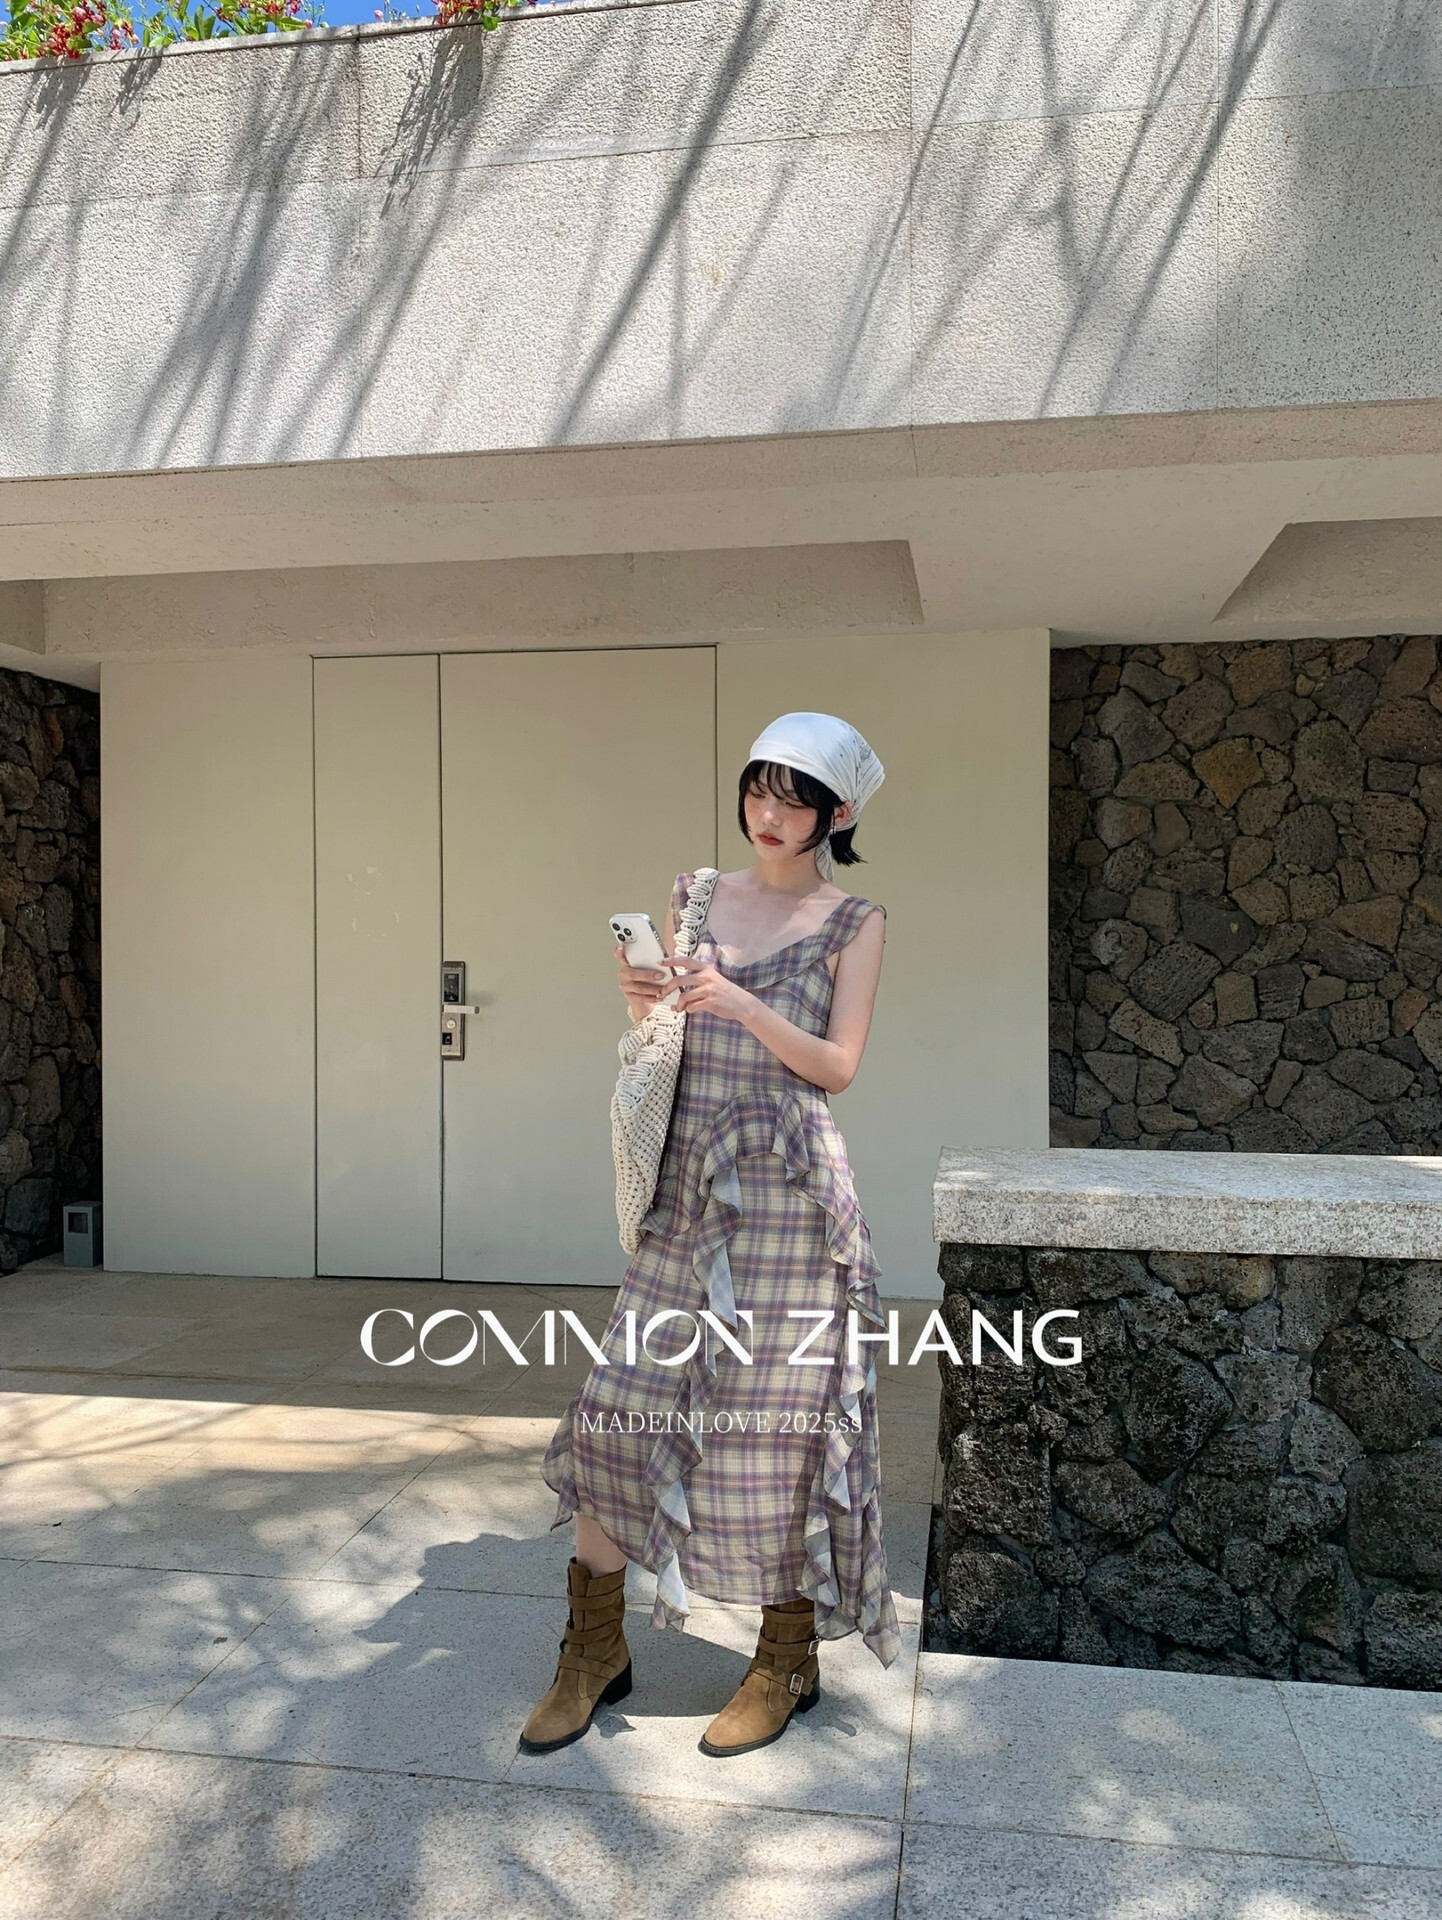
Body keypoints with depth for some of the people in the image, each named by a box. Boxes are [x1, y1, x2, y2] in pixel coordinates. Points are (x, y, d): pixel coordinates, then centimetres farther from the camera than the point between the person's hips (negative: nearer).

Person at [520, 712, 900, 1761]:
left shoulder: (855, 921, 1)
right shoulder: (696, 894, 11)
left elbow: (837, 1066, -6)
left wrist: (738, 1003, -19)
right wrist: (644, 999, -9)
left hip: (786, 1190, -4)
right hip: (686, 1181, 4)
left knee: (774, 1418, 3)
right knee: (620, 1402, 4)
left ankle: (787, 1661, 24)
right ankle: (597, 1649, 22)